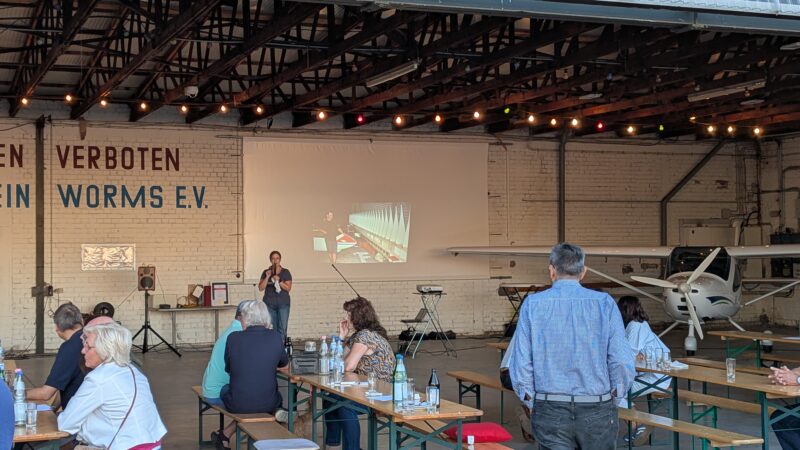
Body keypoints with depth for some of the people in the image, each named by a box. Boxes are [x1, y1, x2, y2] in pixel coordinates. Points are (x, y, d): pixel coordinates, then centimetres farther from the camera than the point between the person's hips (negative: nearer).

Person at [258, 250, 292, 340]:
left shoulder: (285, 272, 5)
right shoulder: (266, 272, 10)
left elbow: (288, 288, -3)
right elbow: (261, 288, 2)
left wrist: (278, 281, -17)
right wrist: (267, 277, -10)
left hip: (283, 303, -1)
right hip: (269, 304, 1)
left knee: (282, 328, -8)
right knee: (272, 328, -3)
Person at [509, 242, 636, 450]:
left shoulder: (532, 304, -2)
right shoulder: (604, 303, -4)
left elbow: (521, 364, -5)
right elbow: (622, 362, -8)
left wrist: (531, 402, 9)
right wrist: (614, 395, 9)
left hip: (550, 411, 0)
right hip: (597, 410, 0)